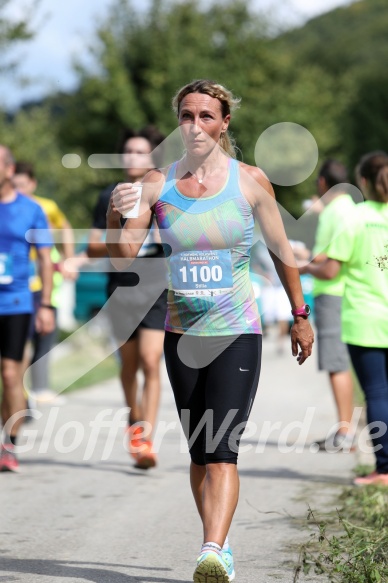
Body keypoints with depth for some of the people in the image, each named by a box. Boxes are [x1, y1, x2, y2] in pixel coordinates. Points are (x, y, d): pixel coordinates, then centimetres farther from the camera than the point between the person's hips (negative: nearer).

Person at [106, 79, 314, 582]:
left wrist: (300, 317, 12)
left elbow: (281, 252, 6)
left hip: (237, 333, -3)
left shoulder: (250, 180, -4)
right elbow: (123, 258, -4)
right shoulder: (157, 183, 0)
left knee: (222, 451, -16)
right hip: (181, 334, 3)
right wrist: (116, 214, -23)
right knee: (199, 453, 11)